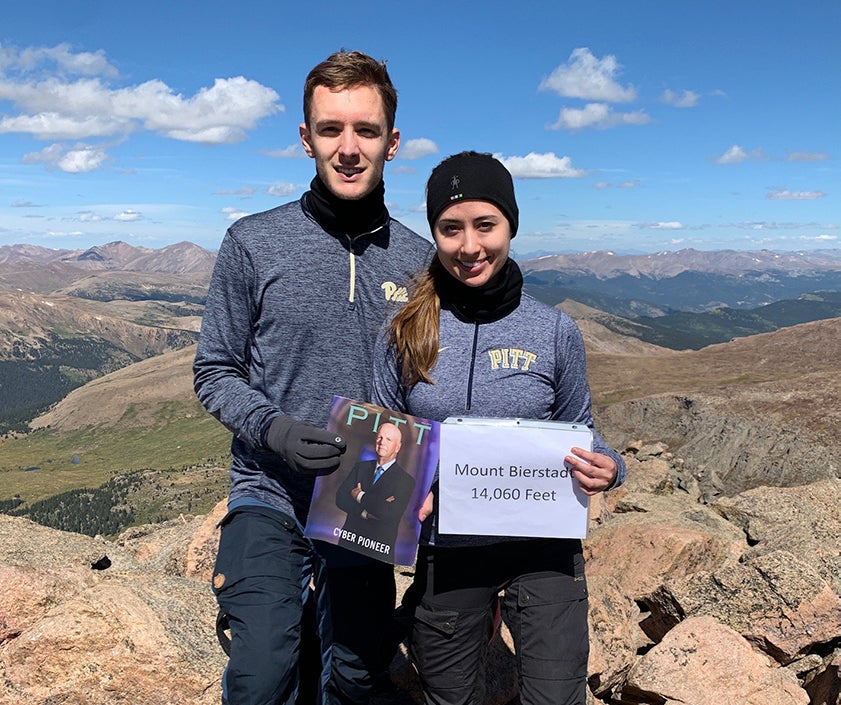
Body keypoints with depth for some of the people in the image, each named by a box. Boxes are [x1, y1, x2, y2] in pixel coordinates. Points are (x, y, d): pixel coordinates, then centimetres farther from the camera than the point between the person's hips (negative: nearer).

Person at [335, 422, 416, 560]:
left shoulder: (406, 480, -7)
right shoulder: (361, 467, 8)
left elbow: (390, 513, -21)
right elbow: (340, 498, -2)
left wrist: (360, 496, -10)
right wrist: (365, 512, -17)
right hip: (348, 543, 4)